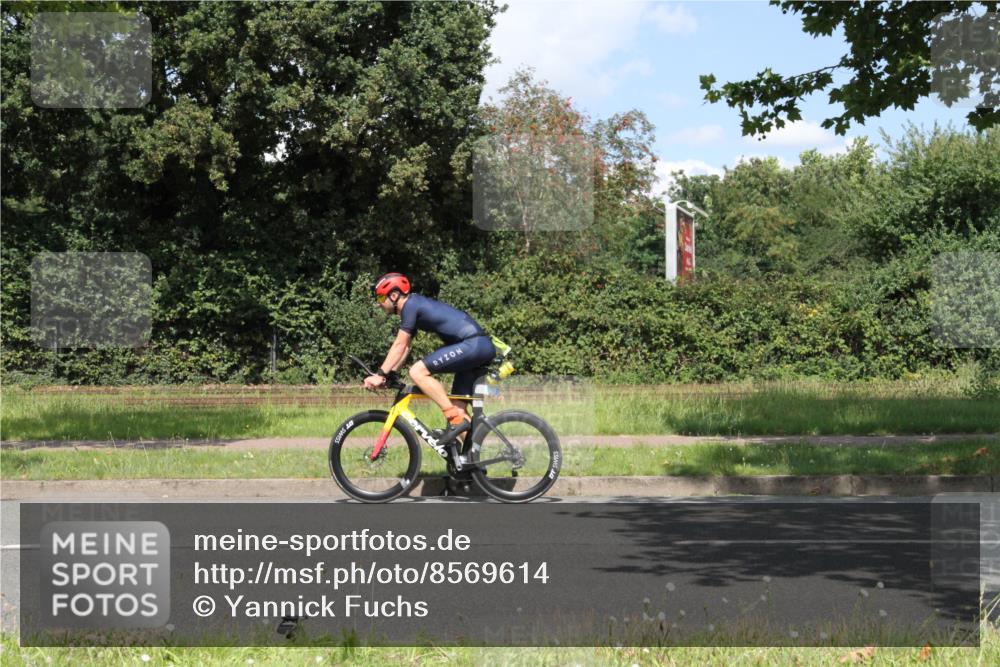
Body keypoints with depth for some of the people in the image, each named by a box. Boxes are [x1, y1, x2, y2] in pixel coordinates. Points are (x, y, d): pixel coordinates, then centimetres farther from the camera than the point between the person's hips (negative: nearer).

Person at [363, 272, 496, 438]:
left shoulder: (410, 305, -6)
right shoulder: (415, 306, 22)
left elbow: (400, 345, -8)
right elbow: (405, 347, 24)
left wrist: (380, 374, -5)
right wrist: (388, 374, 18)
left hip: (473, 344, -10)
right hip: (481, 347, 10)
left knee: (417, 372, -14)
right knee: (458, 406, 10)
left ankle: (455, 419, -13)